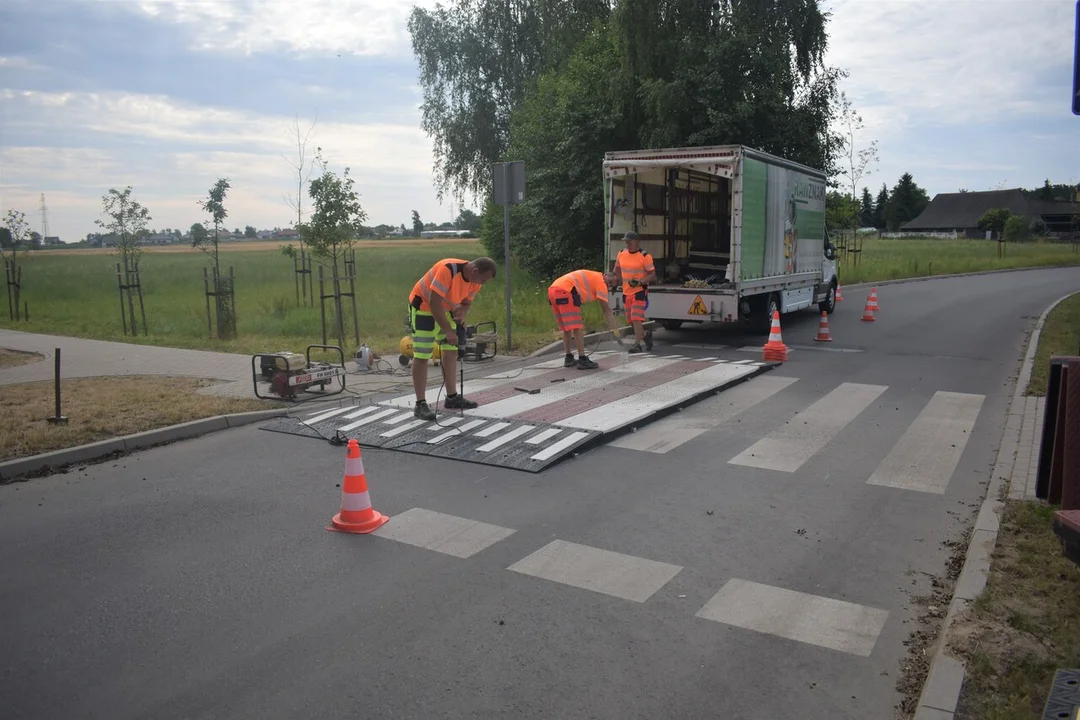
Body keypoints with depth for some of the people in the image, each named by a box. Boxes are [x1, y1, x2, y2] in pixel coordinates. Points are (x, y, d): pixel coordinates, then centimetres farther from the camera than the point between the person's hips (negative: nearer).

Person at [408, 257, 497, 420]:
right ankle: (420, 404, -5)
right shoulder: (448, 269, -34)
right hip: (423, 306, -8)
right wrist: (448, 331, -32)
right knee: (422, 356, -8)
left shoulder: (475, 280, -9)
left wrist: (461, 315, -17)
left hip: (445, 308, 8)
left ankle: (452, 397, 19)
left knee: (451, 351, 9)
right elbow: (434, 303, -34)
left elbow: (467, 302, 6)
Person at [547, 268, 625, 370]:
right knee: (577, 327, -8)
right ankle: (582, 360, -10)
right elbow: (606, 309, 2)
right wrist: (614, 330, 3)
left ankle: (569, 359, 24)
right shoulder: (600, 281, 4)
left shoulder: (591, 277, 30)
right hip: (564, 291, -10)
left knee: (566, 328, 18)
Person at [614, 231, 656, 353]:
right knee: (631, 319, 14)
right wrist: (621, 282, 9)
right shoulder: (621, 254, 4)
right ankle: (645, 335, 37)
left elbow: (652, 274, -11)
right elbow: (617, 269, 21)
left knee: (636, 319, -14)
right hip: (626, 292, 7)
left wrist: (640, 282, -24)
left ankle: (637, 344, -10)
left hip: (640, 292, -6)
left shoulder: (645, 256, -12)